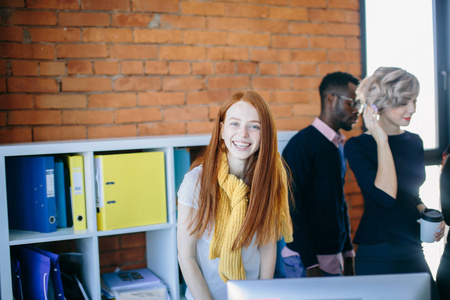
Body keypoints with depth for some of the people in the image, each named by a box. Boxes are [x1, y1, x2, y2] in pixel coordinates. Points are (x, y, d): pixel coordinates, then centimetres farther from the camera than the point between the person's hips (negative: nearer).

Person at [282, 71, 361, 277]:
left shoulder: (338, 145, 12)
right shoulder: (302, 144, -13)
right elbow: (294, 205, -17)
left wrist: (348, 254, 17)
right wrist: (311, 265, -18)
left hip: (335, 256, 7)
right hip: (312, 259, -7)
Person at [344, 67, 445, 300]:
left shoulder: (414, 142, 9)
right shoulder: (357, 146, -10)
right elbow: (386, 196, -23)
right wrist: (382, 141, -20)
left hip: (413, 252, 6)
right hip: (378, 257, -6)